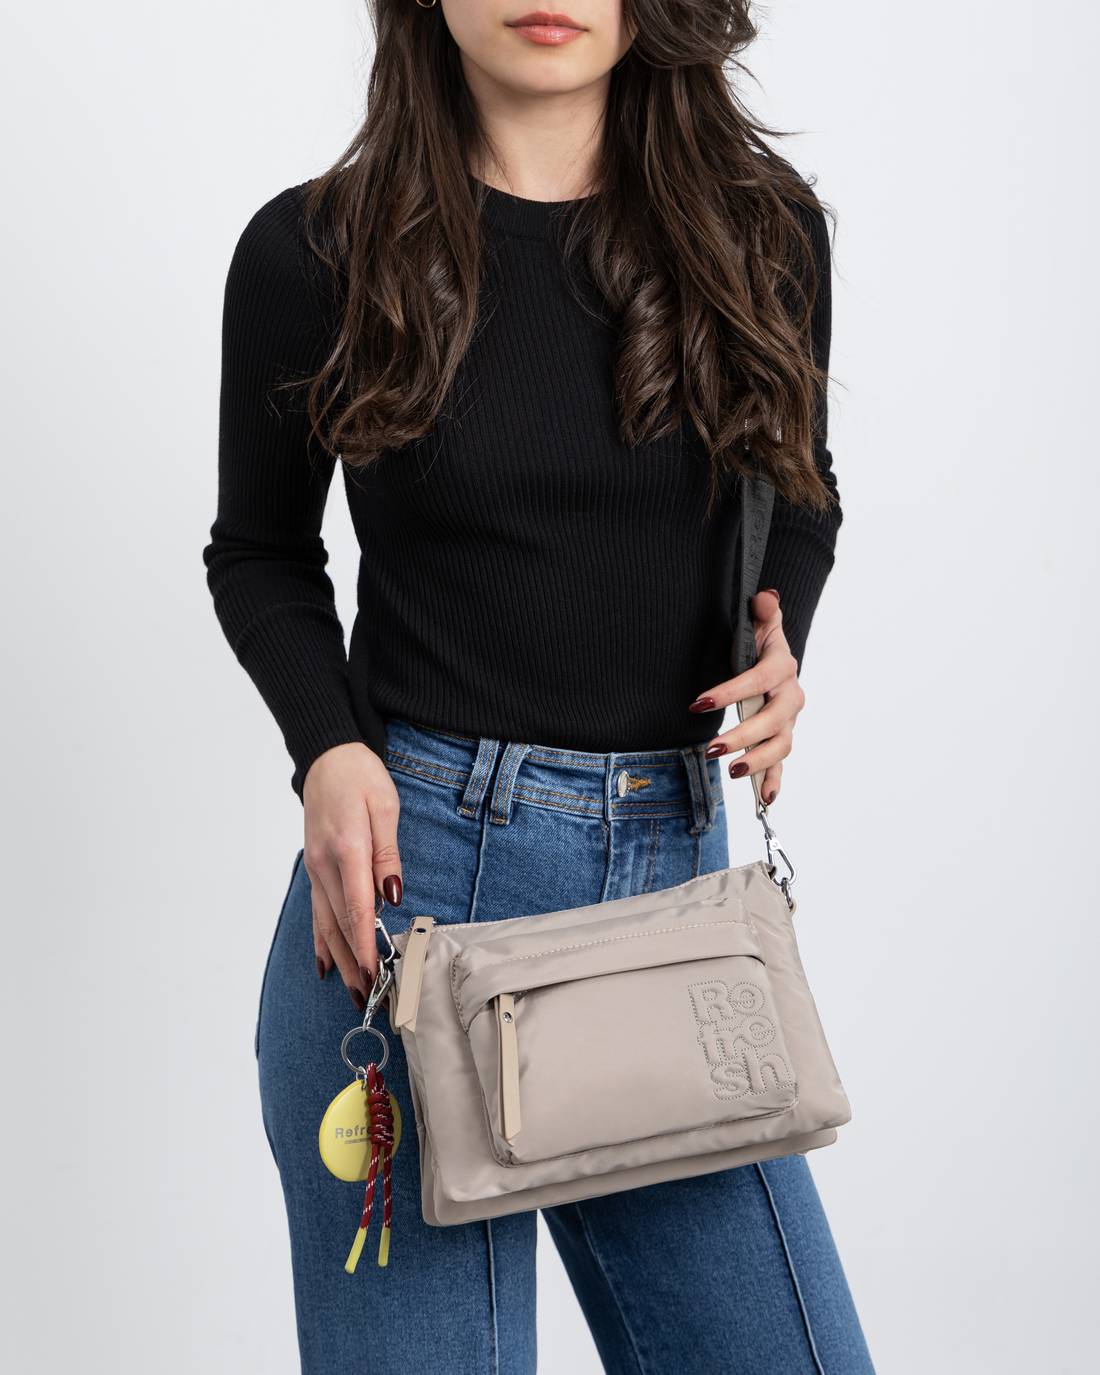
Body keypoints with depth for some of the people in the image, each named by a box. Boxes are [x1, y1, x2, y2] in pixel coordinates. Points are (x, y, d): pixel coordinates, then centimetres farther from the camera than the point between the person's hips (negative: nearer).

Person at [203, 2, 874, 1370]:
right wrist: (331, 750, -8)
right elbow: (260, 555, 10)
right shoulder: (313, 253, -3)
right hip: (411, 870, -2)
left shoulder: (765, 232, 3)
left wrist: (780, 649, -2)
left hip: (681, 866, 3)